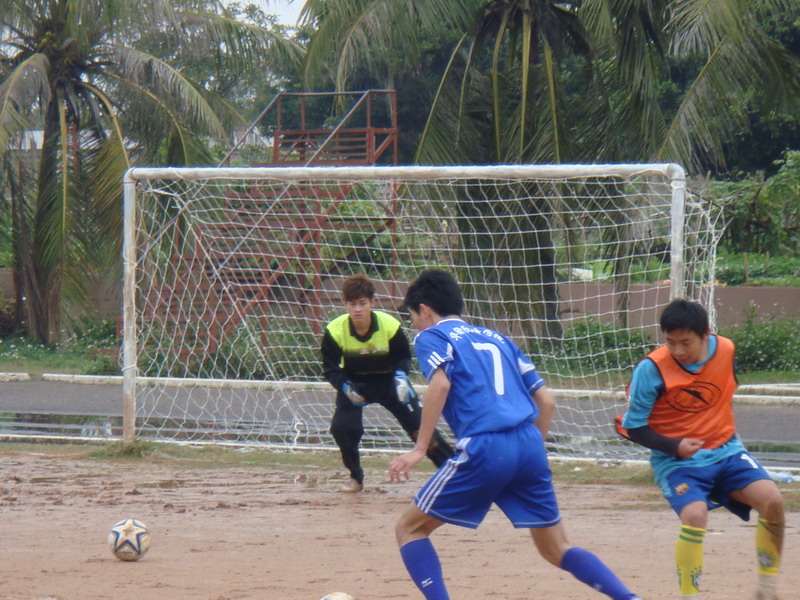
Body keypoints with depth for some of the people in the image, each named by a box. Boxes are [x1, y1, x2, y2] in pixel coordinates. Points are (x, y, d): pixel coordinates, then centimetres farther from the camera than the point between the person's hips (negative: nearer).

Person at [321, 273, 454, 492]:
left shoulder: (390, 326, -24)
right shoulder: (335, 331, -23)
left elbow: (403, 357, -8)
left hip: (388, 378, -1)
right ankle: (356, 478, 4)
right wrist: (345, 387, -31)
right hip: (354, 381, 1)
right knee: (341, 426, -19)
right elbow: (331, 368, -13)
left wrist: (400, 376, -29)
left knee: (419, 424, -10)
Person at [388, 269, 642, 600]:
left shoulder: (430, 337, 9)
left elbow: (440, 384, -12)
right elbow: (546, 401, 22)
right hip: (530, 446, 6)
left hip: (484, 449, -6)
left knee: (410, 528, 9)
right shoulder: (496, 338, 27)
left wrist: (419, 449, -13)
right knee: (556, 549, 12)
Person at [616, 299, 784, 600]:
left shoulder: (726, 351, -4)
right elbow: (632, 426, -10)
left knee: (771, 499, -18)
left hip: (726, 451, 4)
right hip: (677, 461, -4)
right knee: (695, 515, -31)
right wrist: (675, 447, -20)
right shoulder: (651, 369, -17)